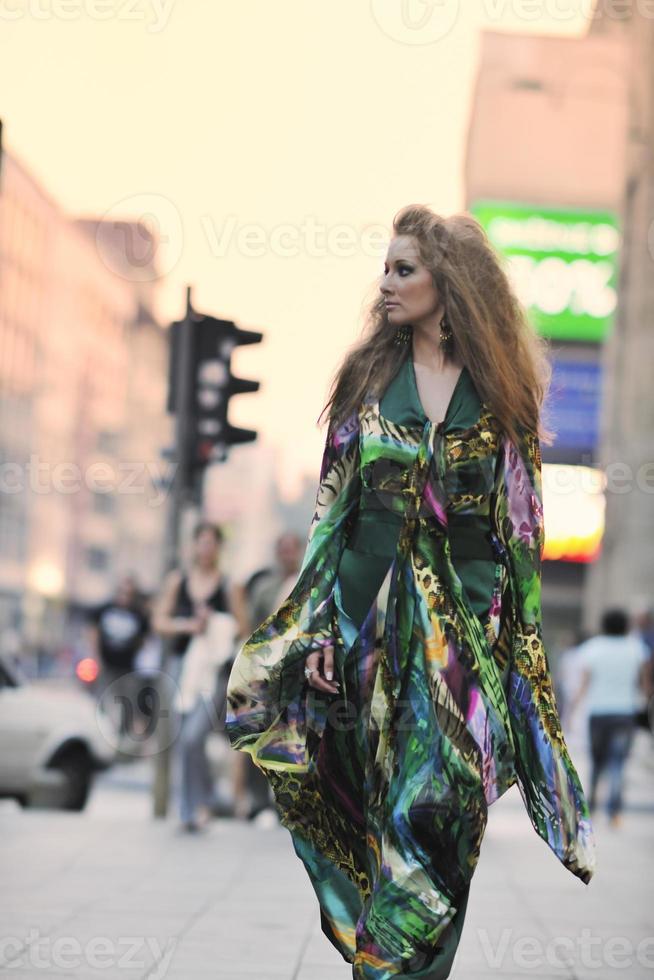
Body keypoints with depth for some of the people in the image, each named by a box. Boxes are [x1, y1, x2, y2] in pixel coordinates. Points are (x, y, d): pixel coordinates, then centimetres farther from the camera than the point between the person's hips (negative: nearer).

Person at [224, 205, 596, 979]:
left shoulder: (501, 391, 3)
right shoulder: (369, 376, 6)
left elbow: (520, 524, 4)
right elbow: (333, 507, 4)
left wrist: (523, 643, -1)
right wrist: (319, 627, -5)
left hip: (467, 616, -1)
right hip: (373, 603, 1)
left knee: (439, 805, -7)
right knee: (383, 798, 4)